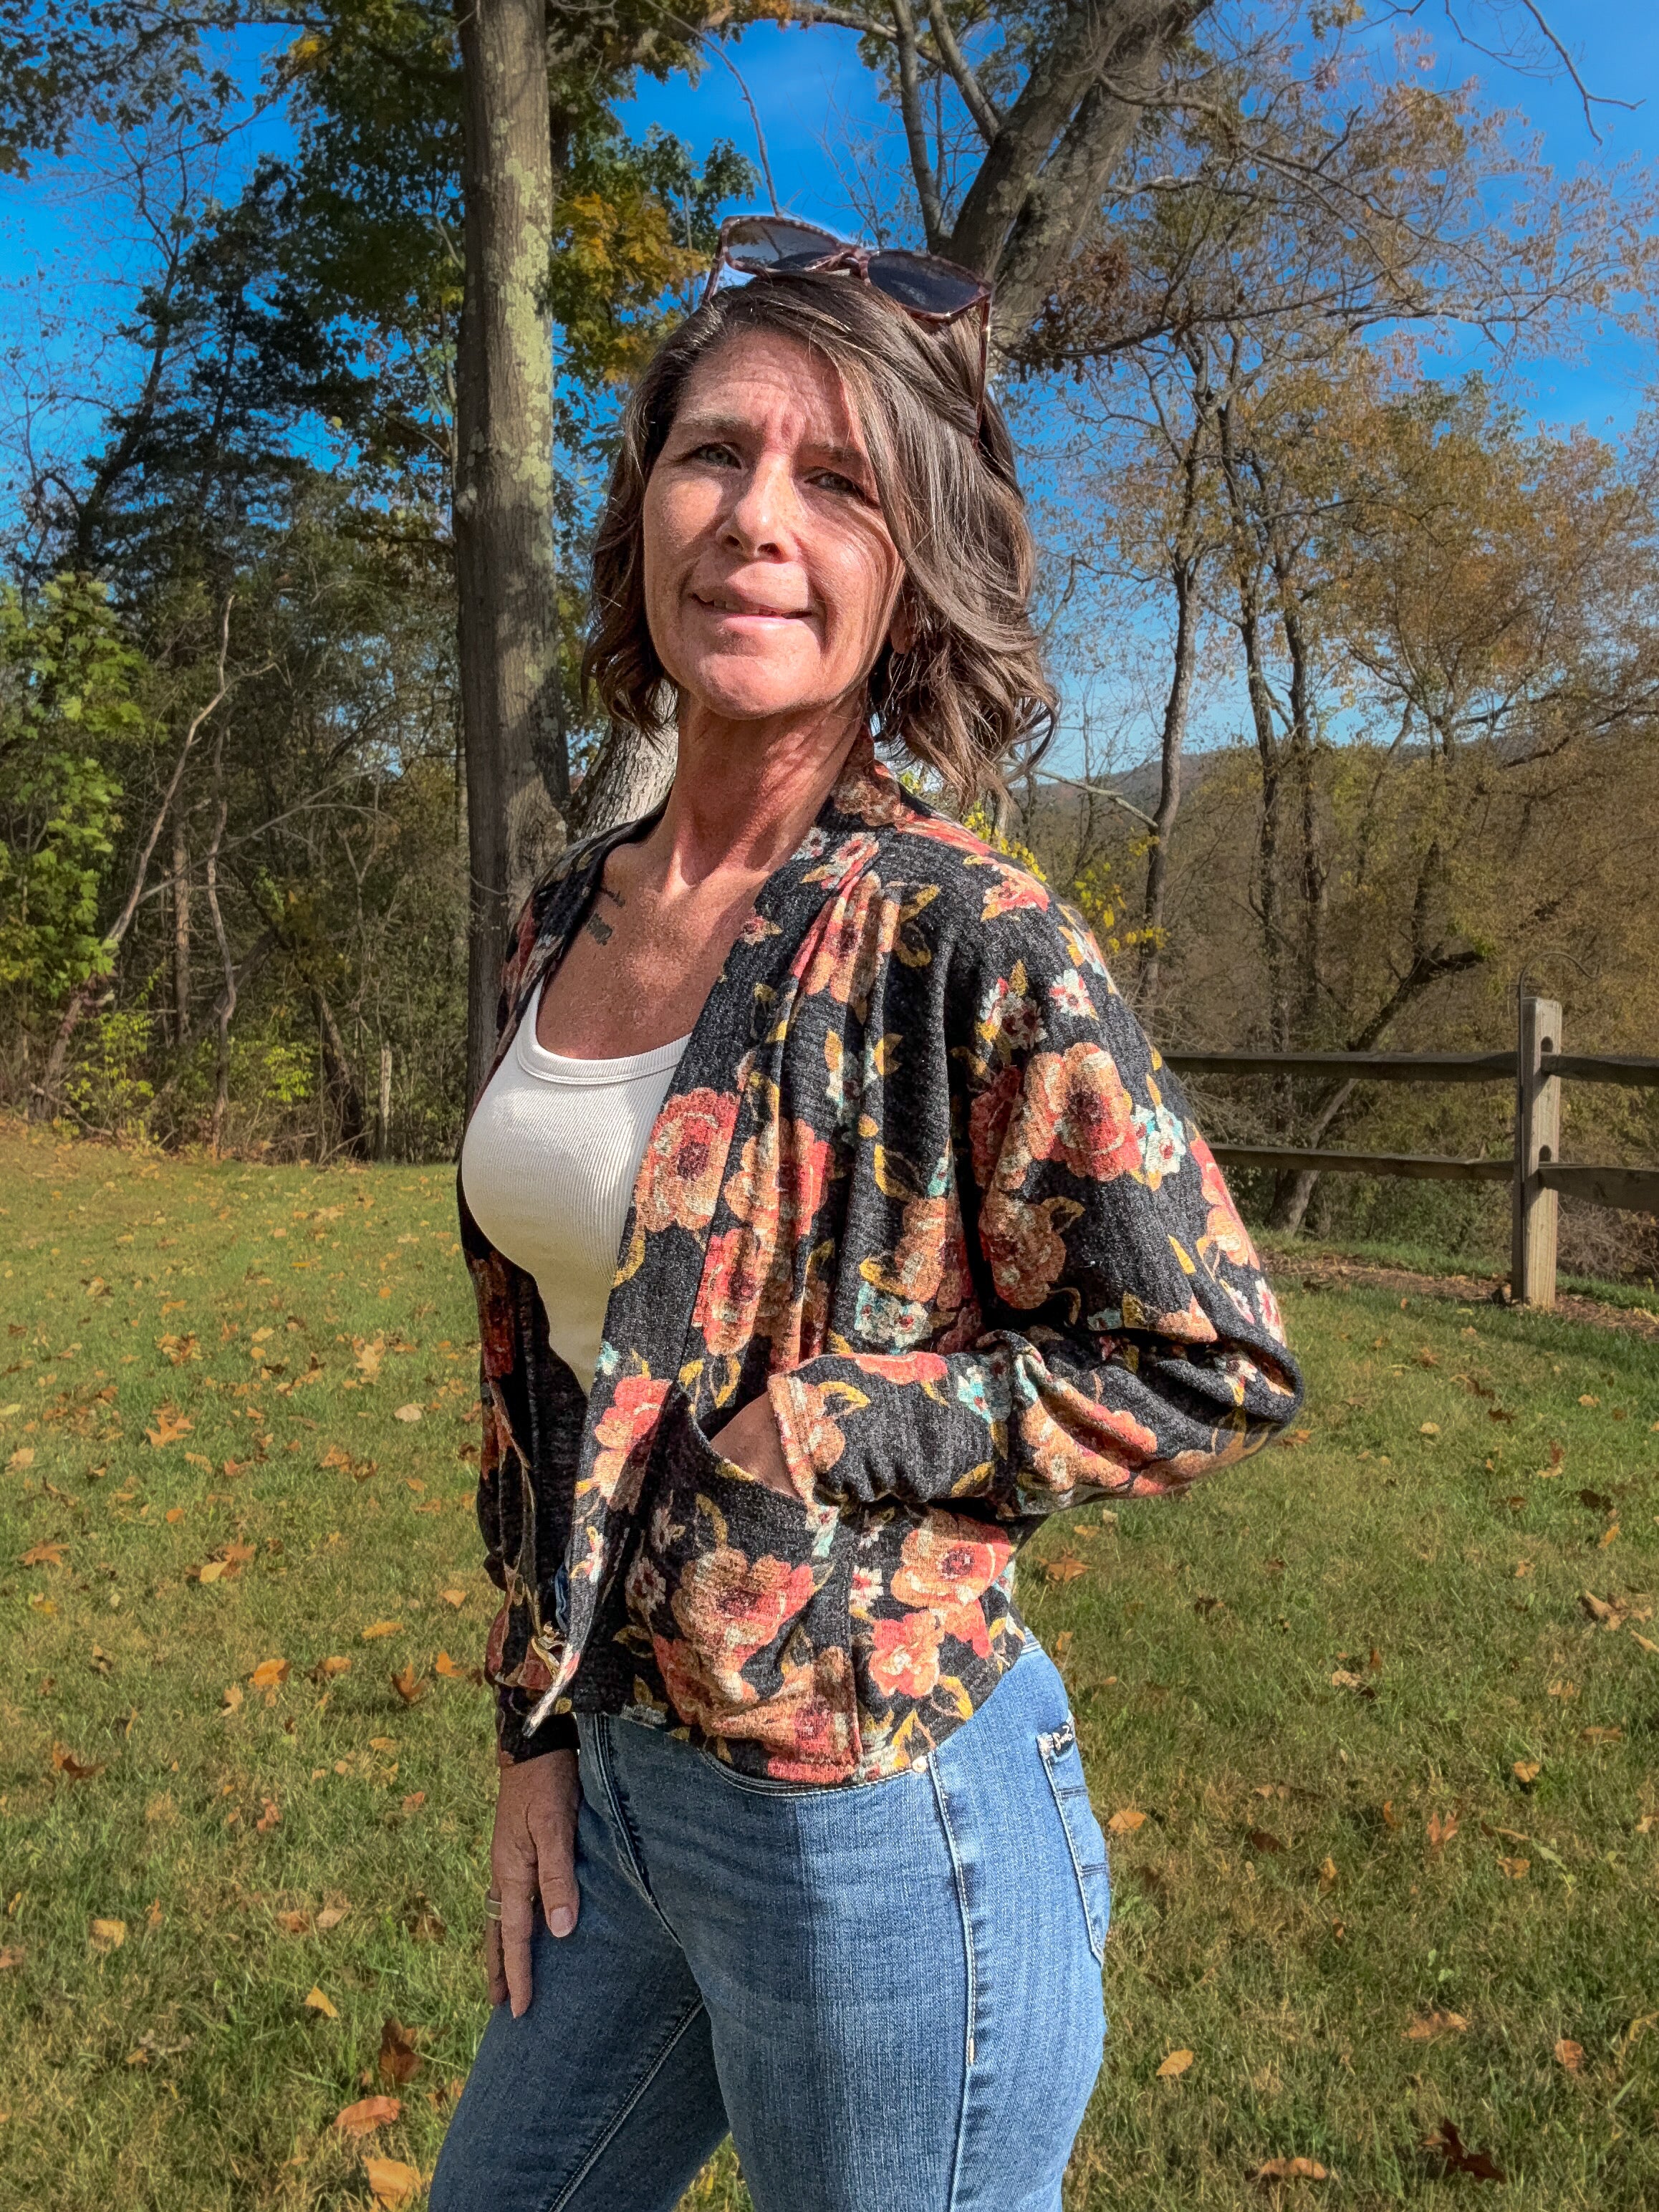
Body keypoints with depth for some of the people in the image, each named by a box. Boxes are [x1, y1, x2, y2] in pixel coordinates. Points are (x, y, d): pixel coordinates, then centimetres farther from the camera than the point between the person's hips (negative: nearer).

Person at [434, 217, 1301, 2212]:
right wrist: (534, 1730, 10)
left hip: (869, 1811, -6)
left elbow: (1212, 1367, -14)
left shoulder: (968, 939, -19)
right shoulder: (563, 924, 1)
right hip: (612, 1781, 7)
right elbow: (533, 1358, 9)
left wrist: (793, 1434, -17)